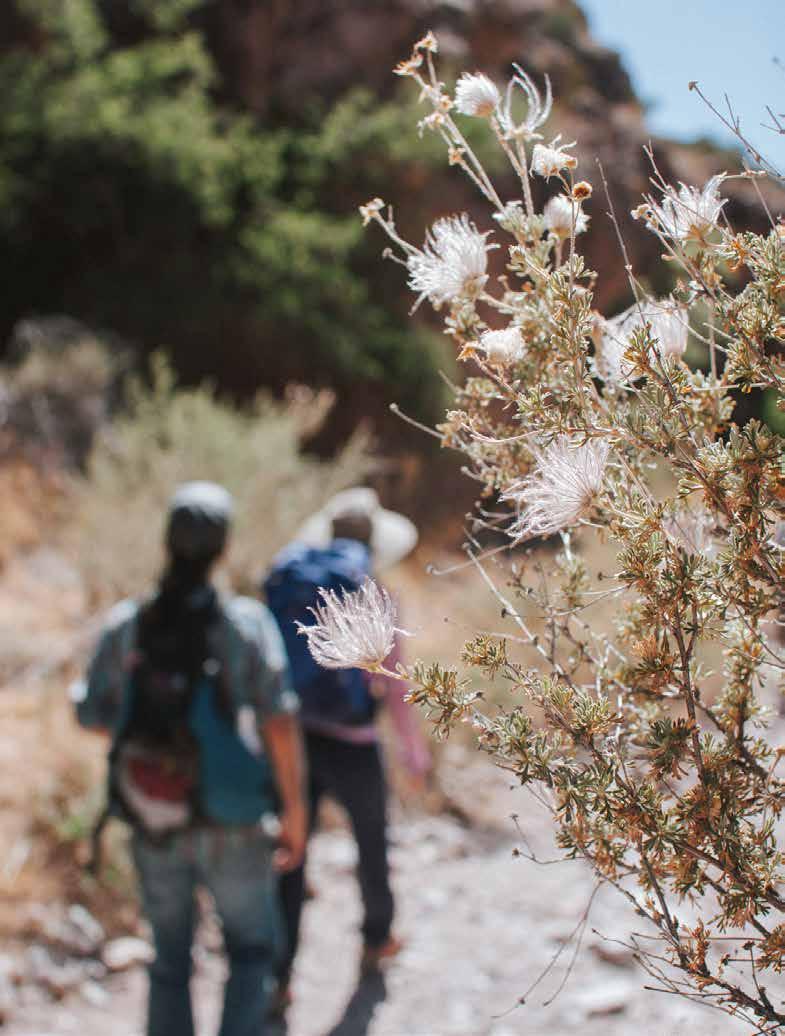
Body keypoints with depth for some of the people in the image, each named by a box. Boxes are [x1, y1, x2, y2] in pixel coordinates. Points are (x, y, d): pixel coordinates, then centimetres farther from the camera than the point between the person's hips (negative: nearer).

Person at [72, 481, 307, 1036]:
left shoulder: (125, 626, -9)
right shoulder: (245, 622, -17)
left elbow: (93, 716, 1)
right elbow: (280, 723, -19)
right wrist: (295, 813, -9)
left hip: (153, 827, 3)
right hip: (231, 830, -2)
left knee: (170, 960, 21)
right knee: (254, 948, 20)